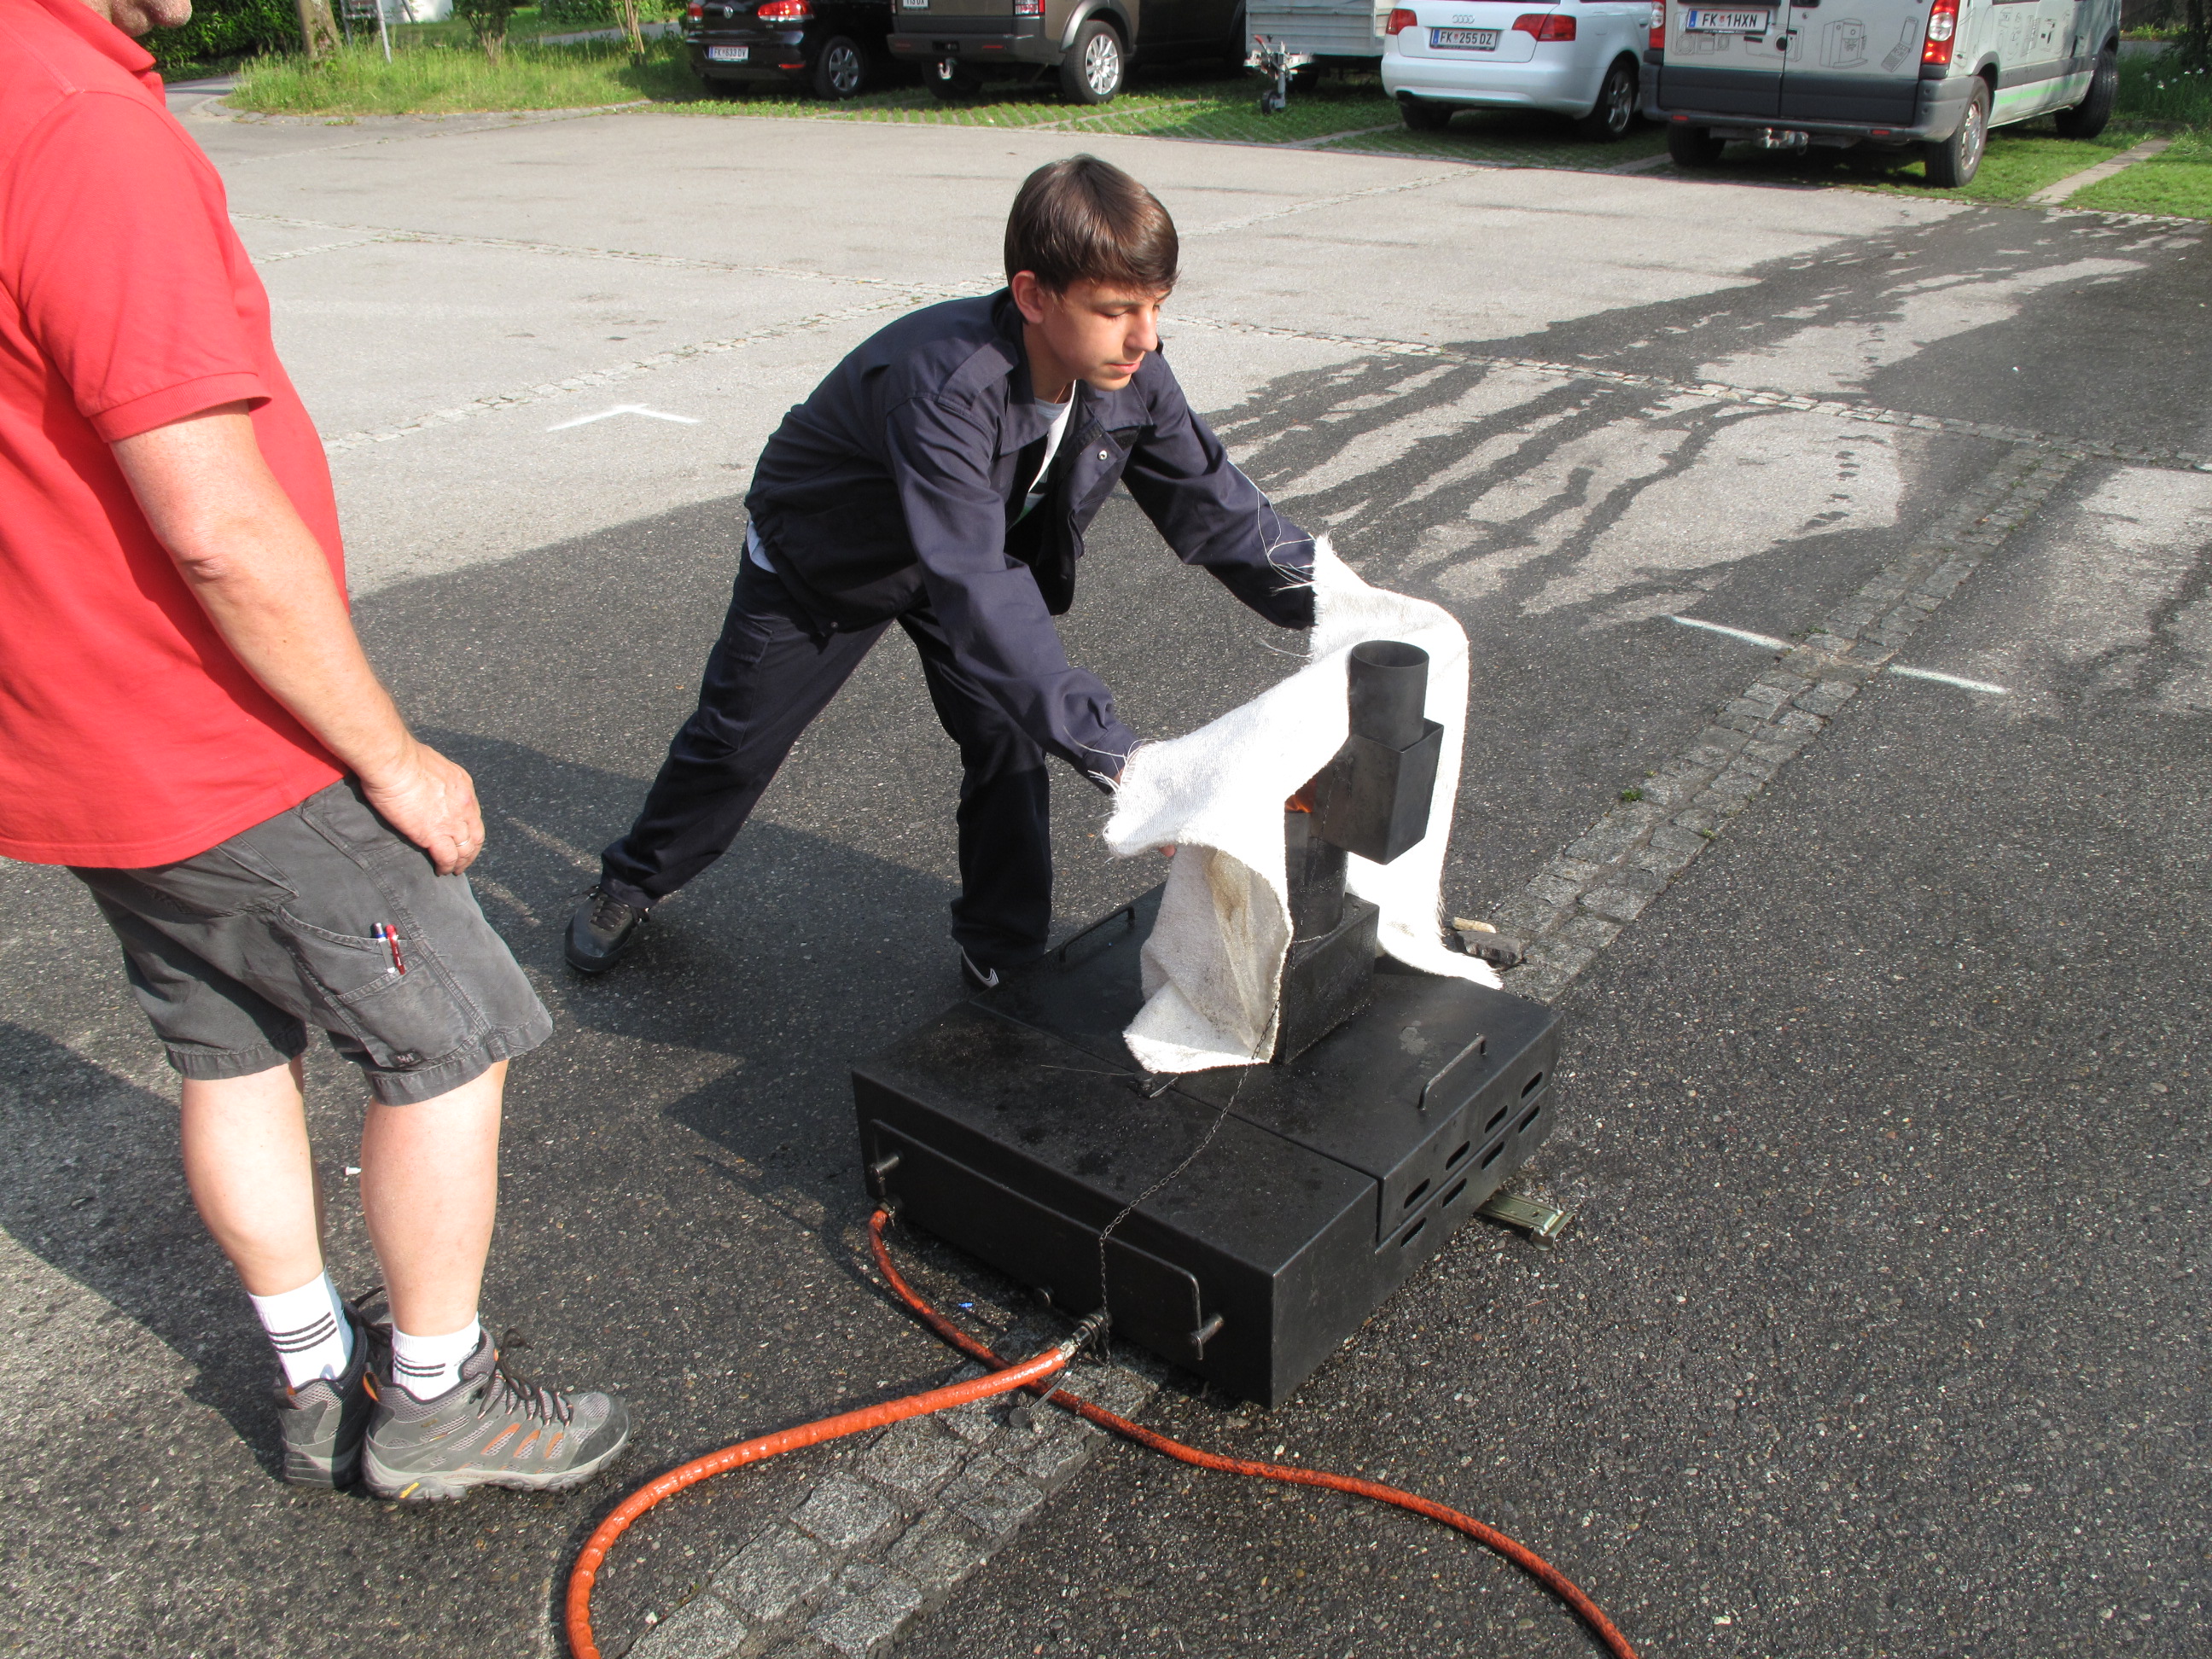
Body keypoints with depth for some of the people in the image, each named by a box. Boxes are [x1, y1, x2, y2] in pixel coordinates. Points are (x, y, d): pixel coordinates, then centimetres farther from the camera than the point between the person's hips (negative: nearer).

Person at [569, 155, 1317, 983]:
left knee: (1008, 737, -6)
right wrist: (1115, 757, -59)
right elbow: (975, 590, -54)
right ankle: (631, 882, 37)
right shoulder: (947, 388, -46)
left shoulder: (1130, 374, -26)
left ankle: (1003, 953, 14)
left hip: (974, 541, 5)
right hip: (823, 550, -4)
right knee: (736, 736, 10)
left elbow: (1214, 504, -17)